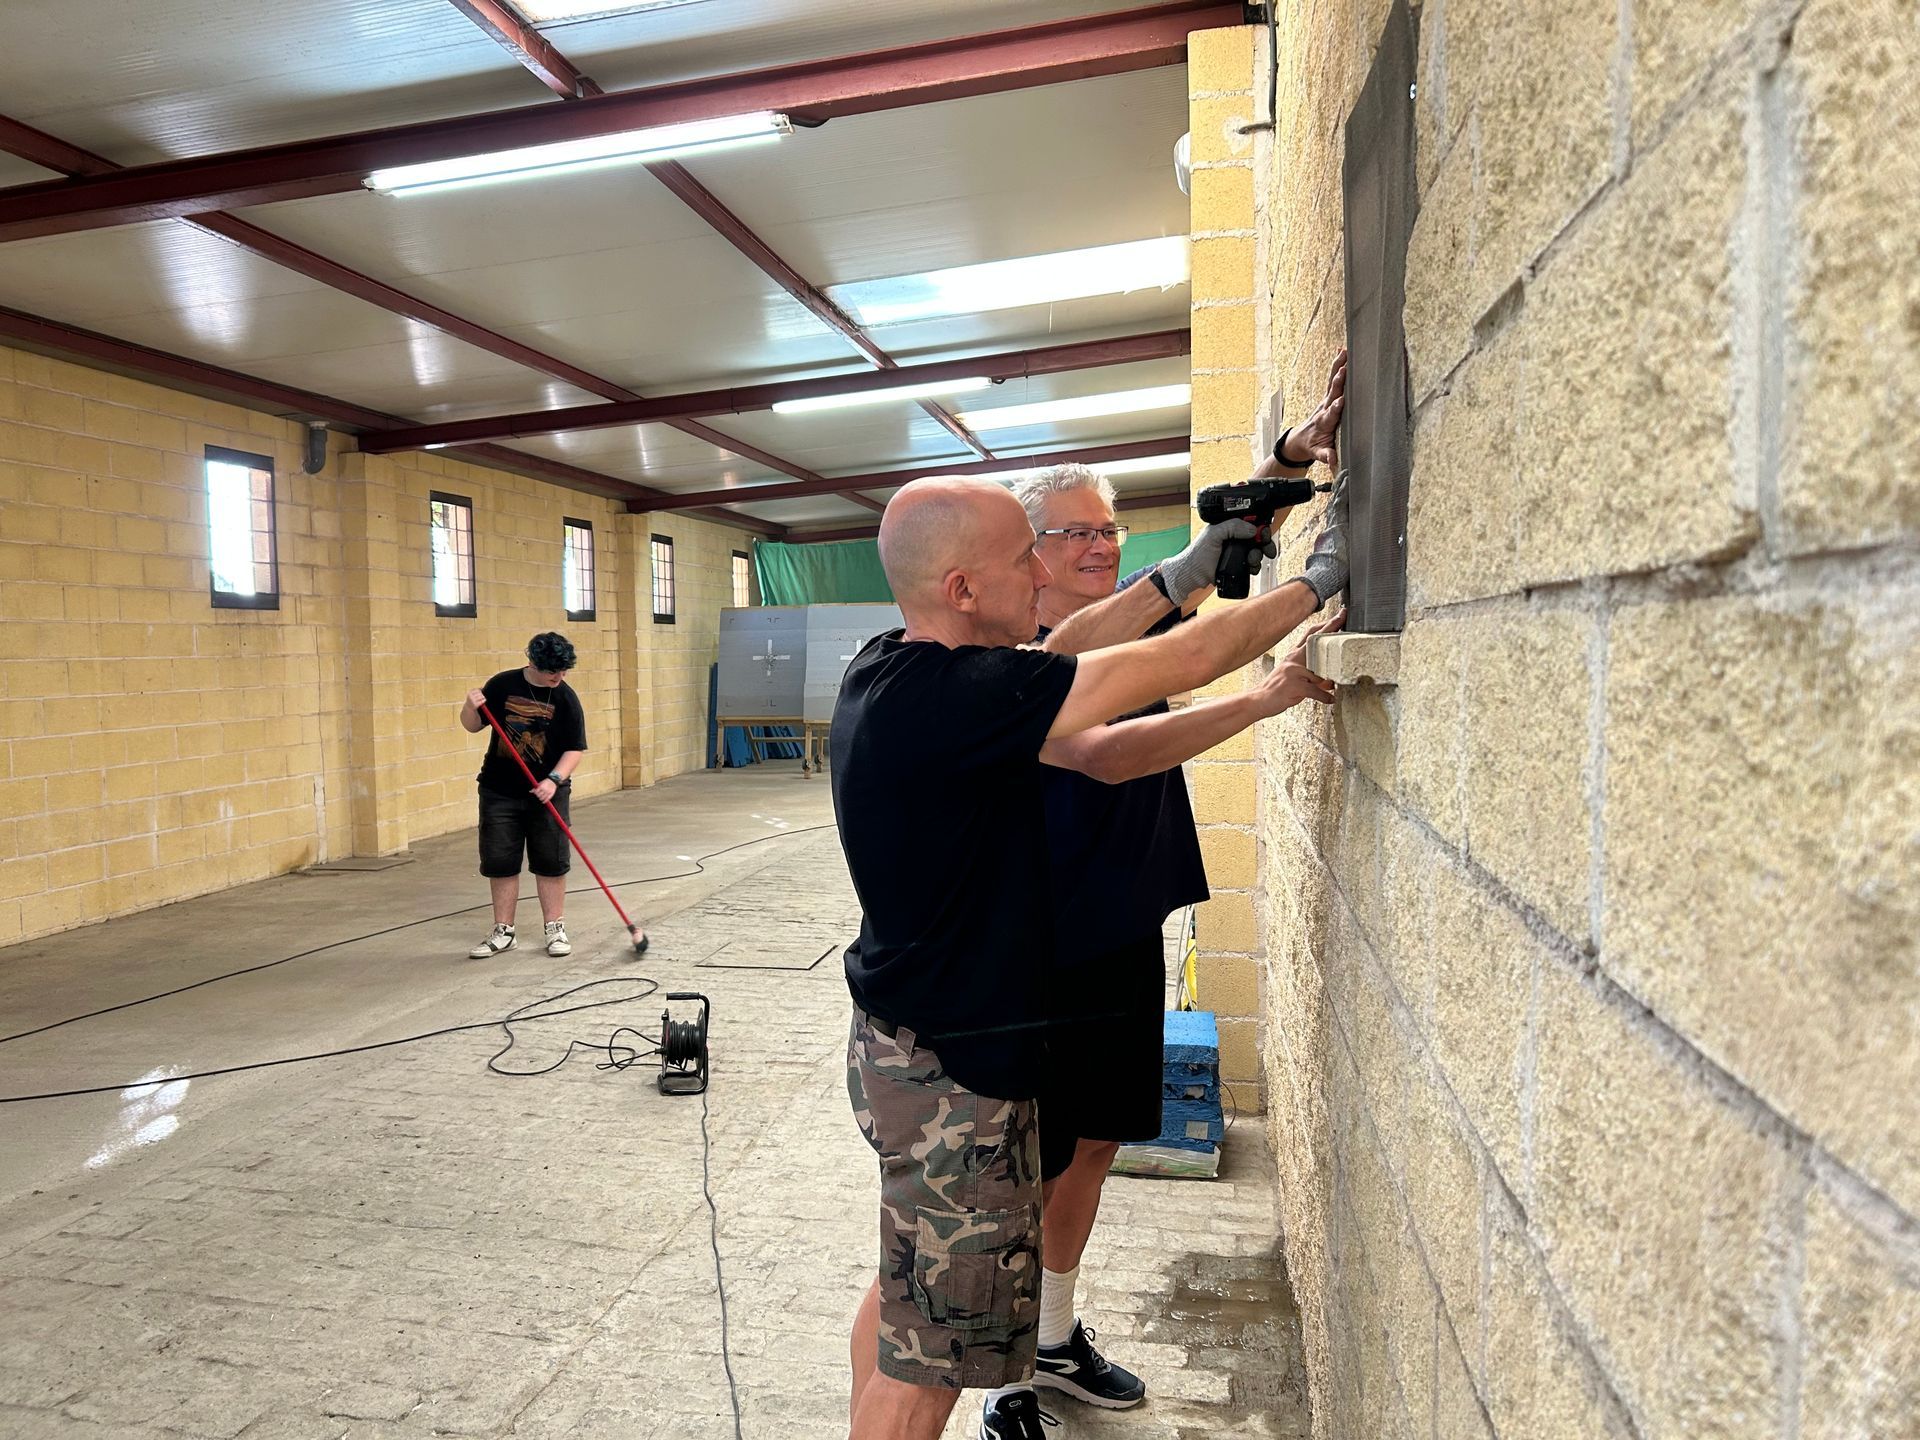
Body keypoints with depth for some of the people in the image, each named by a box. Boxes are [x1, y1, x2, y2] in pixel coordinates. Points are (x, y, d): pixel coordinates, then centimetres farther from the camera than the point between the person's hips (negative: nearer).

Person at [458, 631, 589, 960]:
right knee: (500, 863, 6)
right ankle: (503, 932, 18)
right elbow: (473, 726, 7)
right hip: (500, 792, 1)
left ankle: (555, 928, 17)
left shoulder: (565, 698, -7)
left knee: (551, 863, 3)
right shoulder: (502, 685, -3)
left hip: (546, 793, -1)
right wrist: (471, 707, -14)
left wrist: (554, 779, -21)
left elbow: (574, 748, -7)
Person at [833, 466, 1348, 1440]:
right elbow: (1178, 666, -24)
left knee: (901, 1292, 26)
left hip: (897, 1042, 10)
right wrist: (1318, 582, -10)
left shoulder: (884, 670, -1)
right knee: (930, 1357, 8)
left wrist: (1185, 572, 9)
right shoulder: (950, 698, -29)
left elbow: (1049, 658, 9)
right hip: (952, 1073, -9)